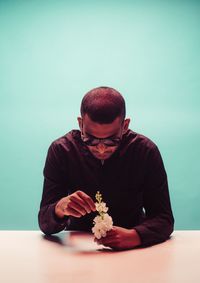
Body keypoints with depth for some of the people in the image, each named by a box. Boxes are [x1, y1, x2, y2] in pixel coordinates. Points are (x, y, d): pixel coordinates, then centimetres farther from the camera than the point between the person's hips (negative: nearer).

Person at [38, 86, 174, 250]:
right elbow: (45, 223, -10)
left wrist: (134, 236, -31)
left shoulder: (146, 151, -13)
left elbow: (164, 218, -11)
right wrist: (60, 208, -33)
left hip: (132, 251, 0)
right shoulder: (61, 151, -12)